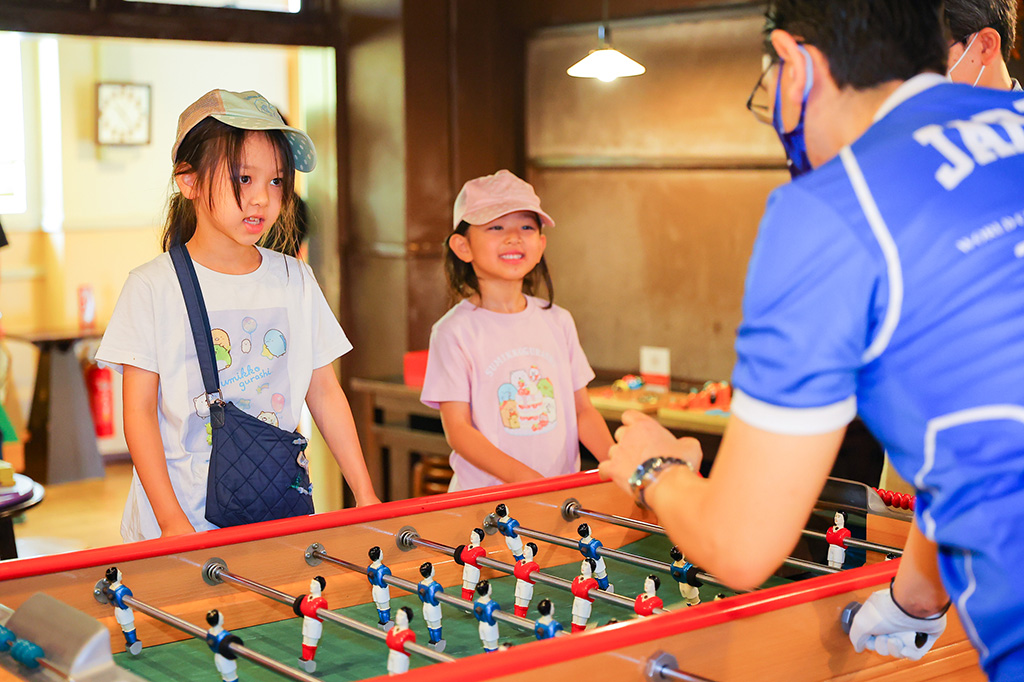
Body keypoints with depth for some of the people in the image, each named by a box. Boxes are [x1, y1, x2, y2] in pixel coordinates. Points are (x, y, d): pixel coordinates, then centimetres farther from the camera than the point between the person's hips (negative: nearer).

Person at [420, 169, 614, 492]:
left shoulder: (558, 321, 10)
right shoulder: (455, 331, -4)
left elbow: (582, 409, 13)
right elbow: (457, 429, -8)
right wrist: (524, 477, -20)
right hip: (484, 501, -4)